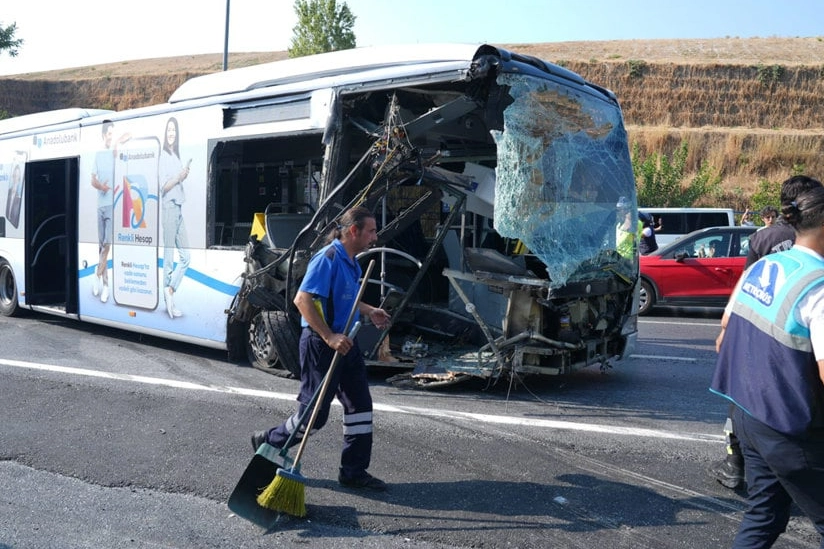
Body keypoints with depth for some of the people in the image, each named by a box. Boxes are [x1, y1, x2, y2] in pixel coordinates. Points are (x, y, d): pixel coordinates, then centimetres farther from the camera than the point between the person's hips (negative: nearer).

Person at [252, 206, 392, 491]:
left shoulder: (351, 262, 12)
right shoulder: (328, 258, -19)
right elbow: (302, 299, -26)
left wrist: (370, 311, 17)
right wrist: (329, 337, -27)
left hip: (345, 342, 10)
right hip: (321, 344, -9)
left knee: (360, 404, 8)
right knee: (314, 413, 1)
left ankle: (354, 471, 19)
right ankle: (268, 443, 27)